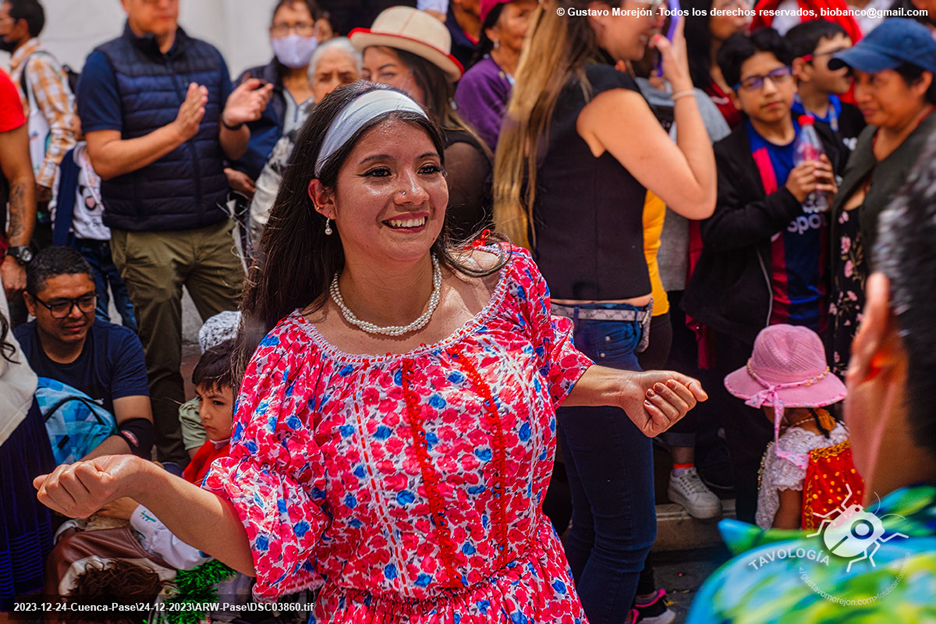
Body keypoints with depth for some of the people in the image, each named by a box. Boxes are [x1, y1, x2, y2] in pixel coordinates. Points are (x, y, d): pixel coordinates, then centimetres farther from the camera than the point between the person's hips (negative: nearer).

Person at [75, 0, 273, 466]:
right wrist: (177, 131, -20)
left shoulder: (208, 58, 10)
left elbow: (234, 151, 12)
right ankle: (173, 460, 17)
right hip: (145, 237, -3)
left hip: (213, 230, 4)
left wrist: (233, 121, -12)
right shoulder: (106, 65, -2)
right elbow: (104, 158, -11)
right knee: (161, 360, 5)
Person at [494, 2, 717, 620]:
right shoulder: (609, 92, -13)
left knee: (593, 523, 18)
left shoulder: (551, 96, 15)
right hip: (597, 331, -10)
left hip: (560, 324, 10)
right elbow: (698, 197, -11)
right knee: (628, 536, -2)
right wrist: (683, 85, -5)